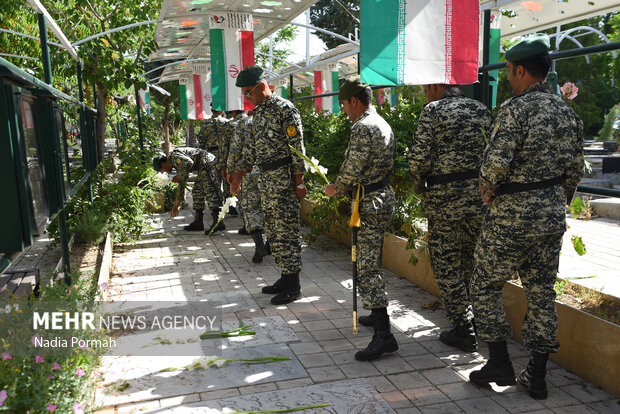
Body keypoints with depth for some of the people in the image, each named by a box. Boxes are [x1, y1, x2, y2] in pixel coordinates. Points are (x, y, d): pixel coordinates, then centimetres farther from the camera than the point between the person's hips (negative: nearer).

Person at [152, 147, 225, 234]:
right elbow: (182, 184, 32)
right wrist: (177, 205, 36)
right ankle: (198, 222, 15)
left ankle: (218, 223, -21)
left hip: (207, 162, -11)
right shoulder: (178, 164, 25)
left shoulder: (174, 156, -5)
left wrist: (179, 177, -8)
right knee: (197, 192, 14)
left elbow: (189, 162, -24)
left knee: (210, 192, -16)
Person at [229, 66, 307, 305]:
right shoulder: (258, 112, 15)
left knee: (286, 231, -6)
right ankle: (285, 278, 22)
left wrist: (299, 183, -16)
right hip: (265, 180, 9)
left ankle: (293, 285, 2)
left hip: (283, 179, -9)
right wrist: (241, 175, 19)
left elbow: (298, 148, -14)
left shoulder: (285, 109, -12)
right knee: (273, 232, 12)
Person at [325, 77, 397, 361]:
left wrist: (336, 189, 0)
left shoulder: (362, 128, -16)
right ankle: (378, 314, 33)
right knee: (372, 262, 21)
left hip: (369, 203, -11)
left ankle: (384, 335, -12)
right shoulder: (383, 124, 16)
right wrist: (342, 187, 21)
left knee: (366, 268, -11)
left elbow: (352, 170, -20)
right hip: (385, 196, 11)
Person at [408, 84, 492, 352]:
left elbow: (419, 156, -14)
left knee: (446, 263, 5)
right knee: (469, 261, 19)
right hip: (479, 196, 6)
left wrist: (418, 186, 2)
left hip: (445, 197, -6)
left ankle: (464, 329, 8)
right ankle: (476, 318, 29)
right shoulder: (481, 110, 12)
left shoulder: (433, 110, -6)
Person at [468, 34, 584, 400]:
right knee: (542, 291, 13)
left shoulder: (516, 109, -15)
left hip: (512, 217, -7)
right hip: (552, 215, 8)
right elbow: (576, 168, 12)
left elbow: (497, 162, -24)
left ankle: (500, 363, 13)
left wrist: (487, 189, -4)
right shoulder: (568, 112, 9)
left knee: (486, 286, 9)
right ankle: (537, 377, 21)